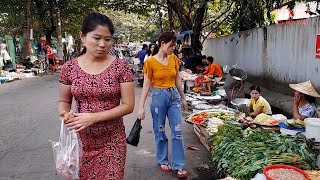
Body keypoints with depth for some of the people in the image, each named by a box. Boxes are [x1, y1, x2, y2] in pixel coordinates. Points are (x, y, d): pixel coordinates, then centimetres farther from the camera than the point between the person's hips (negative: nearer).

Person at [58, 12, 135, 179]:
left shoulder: (121, 66, -10)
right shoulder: (69, 67, -3)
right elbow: (64, 101, 9)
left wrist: (93, 117, -20)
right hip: (80, 140, 2)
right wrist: (66, 114, -15)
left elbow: (128, 105, -10)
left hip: (112, 141, -2)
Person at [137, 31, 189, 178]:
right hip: (159, 97, -3)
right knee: (160, 131, 10)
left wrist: (183, 98, 17)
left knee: (177, 132, 2)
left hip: (174, 96, 4)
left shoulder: (174, 59, 3)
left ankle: (178, 166, 12)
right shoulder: (150, 61, -10)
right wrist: (141, 107, -12)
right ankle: (162, 161, 30)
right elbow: (146, 85, -9)